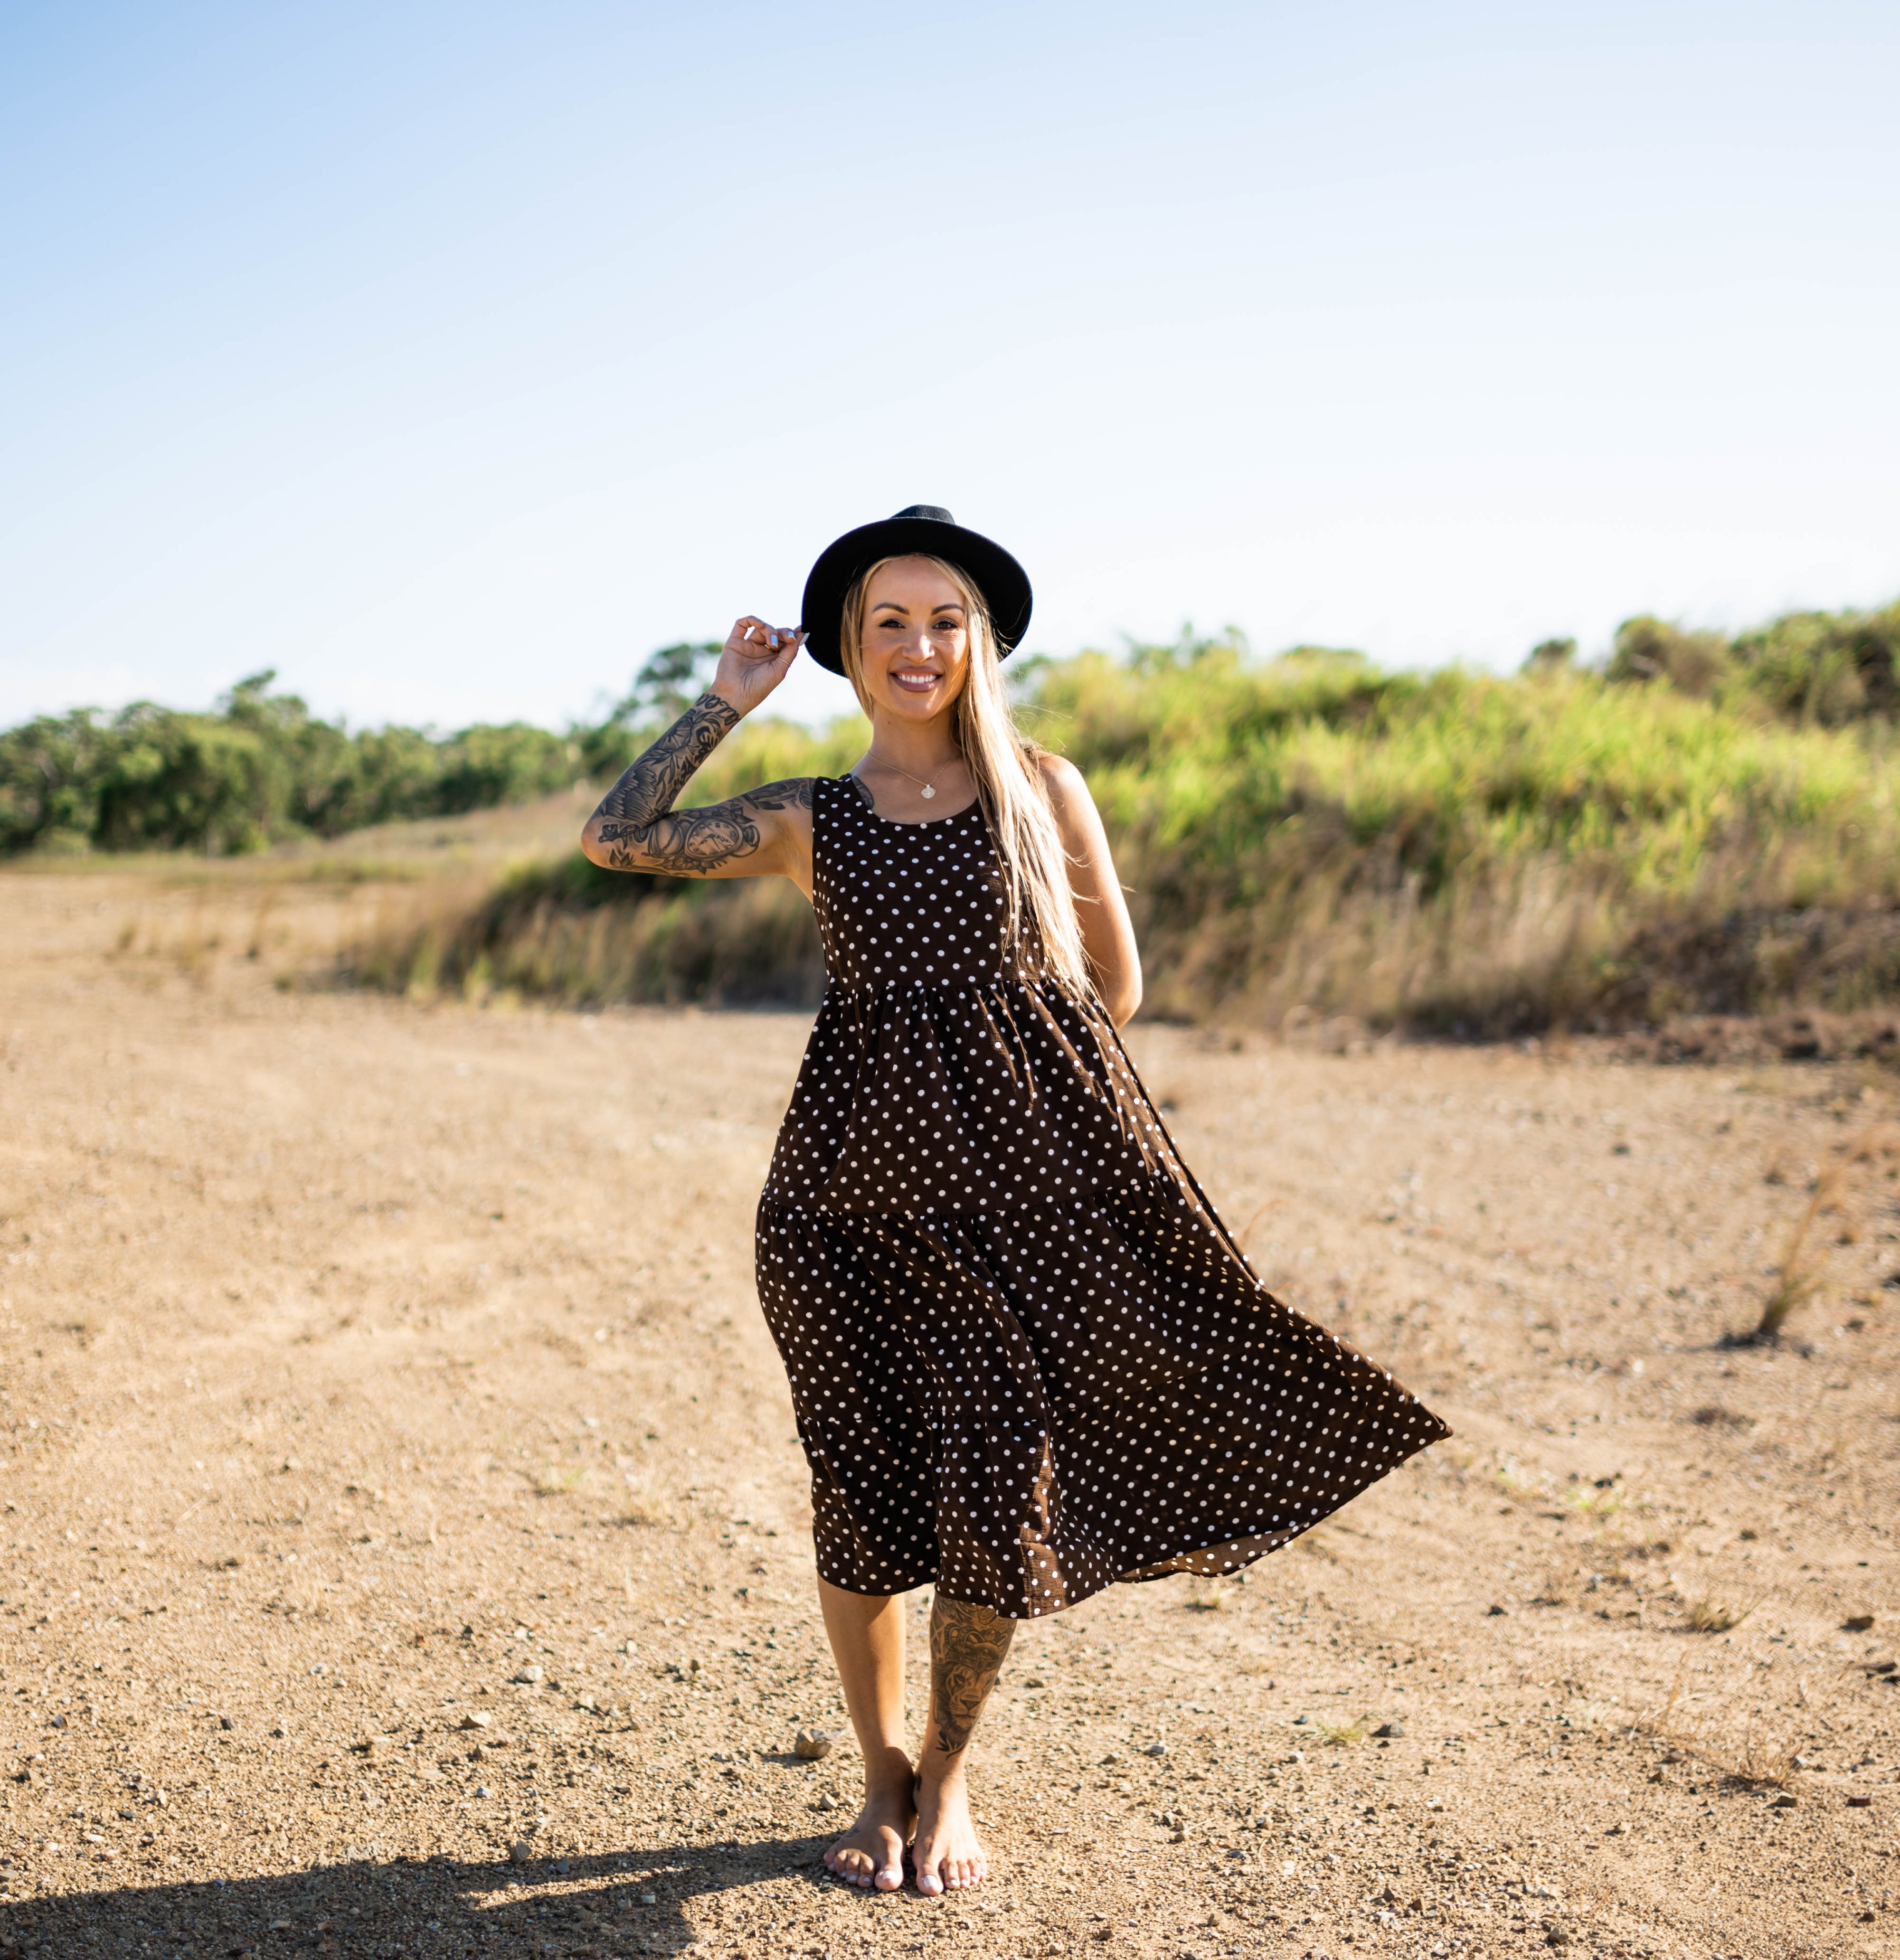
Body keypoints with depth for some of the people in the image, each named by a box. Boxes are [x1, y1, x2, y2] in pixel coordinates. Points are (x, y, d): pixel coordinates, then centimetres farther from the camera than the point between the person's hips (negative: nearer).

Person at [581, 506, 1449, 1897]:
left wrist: (1004, 1072, 9)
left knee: (995, 1476, -1)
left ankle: (950, 1780, 23)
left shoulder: (1041, 789, 7)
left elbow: (1115, 984, 11)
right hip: (854, 1181, 1)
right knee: (863, 1480, 5)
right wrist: (729, 700, 3)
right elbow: (617, 839, -1)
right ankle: (883, 1780, 26)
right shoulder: (808, 821, 8)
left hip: (1020, 1170, -1)